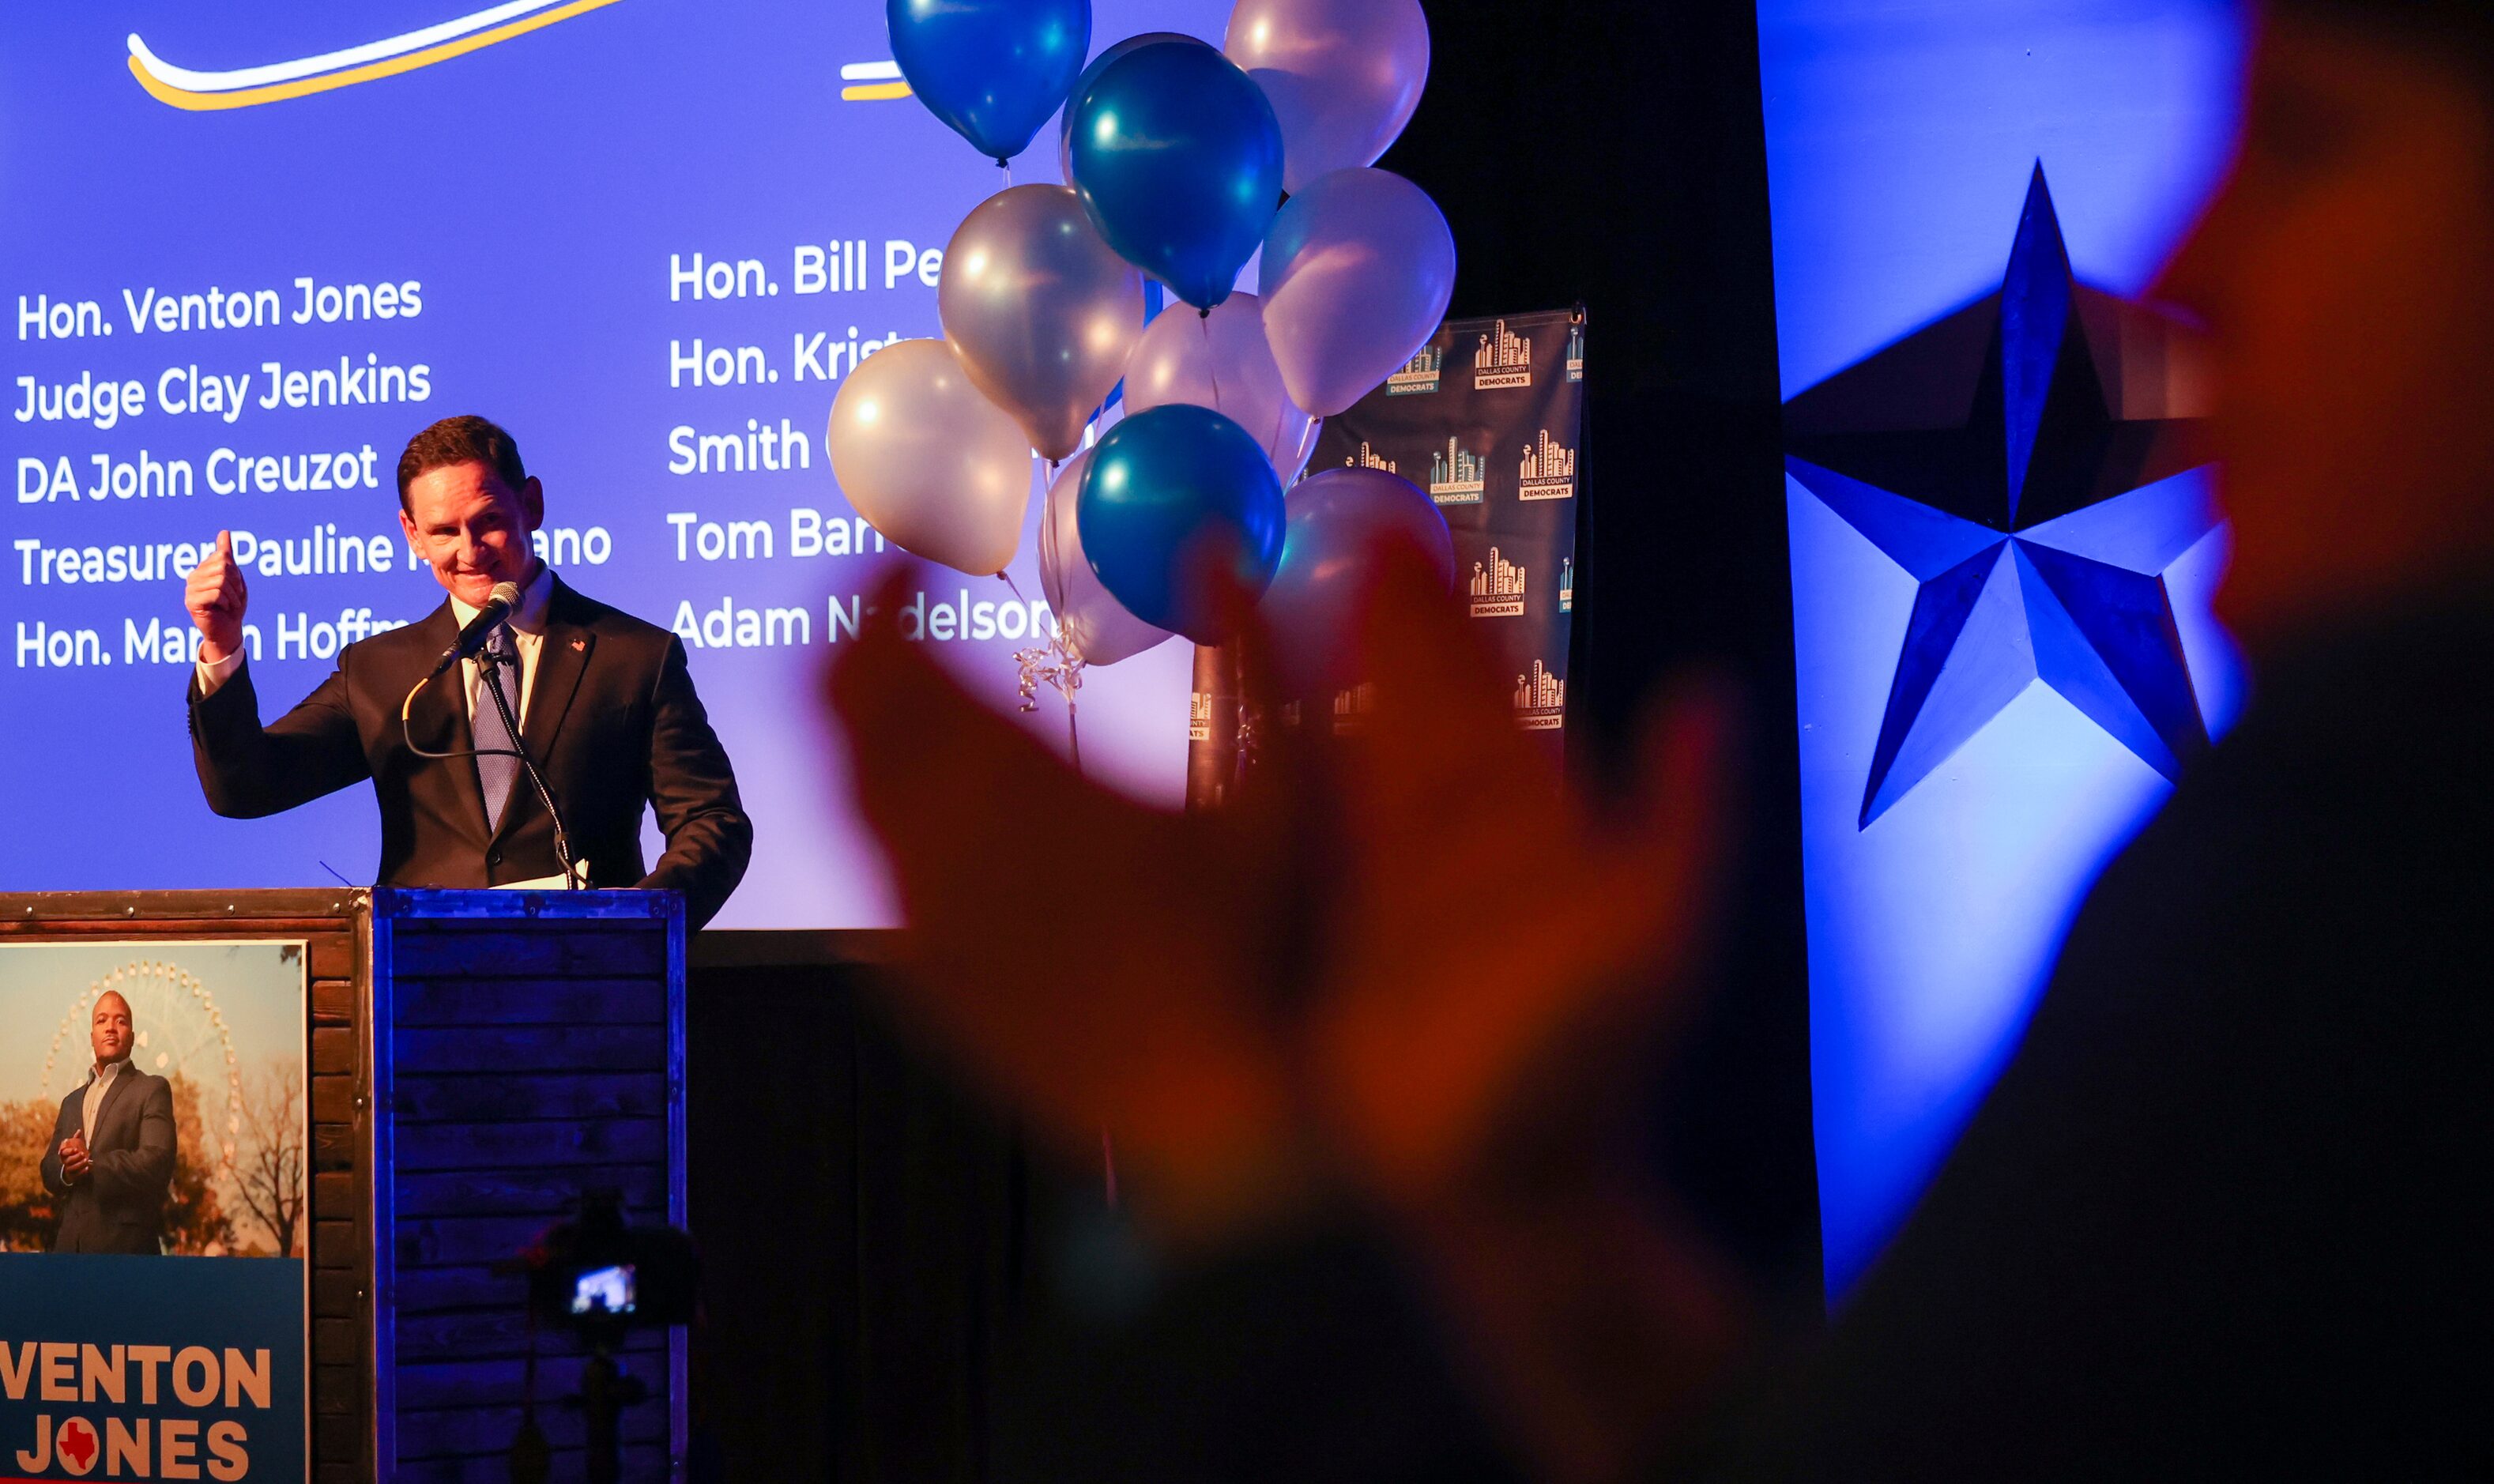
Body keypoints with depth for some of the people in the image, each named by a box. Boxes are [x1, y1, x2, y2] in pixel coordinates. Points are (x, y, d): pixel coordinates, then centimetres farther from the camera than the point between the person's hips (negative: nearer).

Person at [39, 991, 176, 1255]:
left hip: (126, 1245, -6)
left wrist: (90, 1162, -10)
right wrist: (66, 1171, -5)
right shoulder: (72, 1102, 22)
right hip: (71, 1245, 6)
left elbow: (157, 1164, -12)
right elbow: (48, 1172, 18)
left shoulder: (152, 1090, 1)